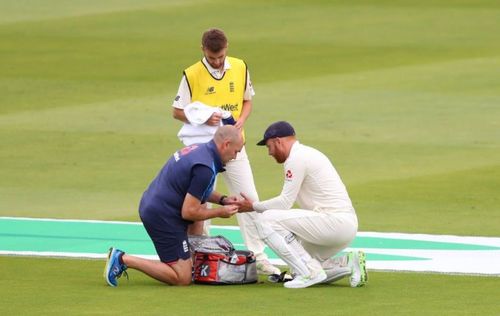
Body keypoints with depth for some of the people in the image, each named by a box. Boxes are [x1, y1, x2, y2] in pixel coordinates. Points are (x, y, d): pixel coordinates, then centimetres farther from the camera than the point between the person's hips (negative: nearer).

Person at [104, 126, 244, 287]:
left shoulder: (199, 149, 9)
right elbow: (188, 212, -19)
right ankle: (123, 259, -9)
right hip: (163, 217, -10)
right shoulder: (205, 169, -21)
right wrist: (220, 212, -5)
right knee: (182, 279, -5)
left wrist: (222, 199, 16)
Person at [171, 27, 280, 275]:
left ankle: (258, 257, 8)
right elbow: (177, 111, -1)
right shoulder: (192, 75, -7)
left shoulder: (240, 68, 3)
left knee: (249, 199, 2)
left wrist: (241, 120, -6)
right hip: (201, 145, -3)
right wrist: (204, 118, -18)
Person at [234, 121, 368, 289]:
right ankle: (348, 263, 7)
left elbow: (285, 202, -9)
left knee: (268, 220, -14)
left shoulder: (297, 158, -8)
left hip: (334, 222, -10)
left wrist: (254, 206, 5)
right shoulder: (310, 153, 23)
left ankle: (310, 272, -16)